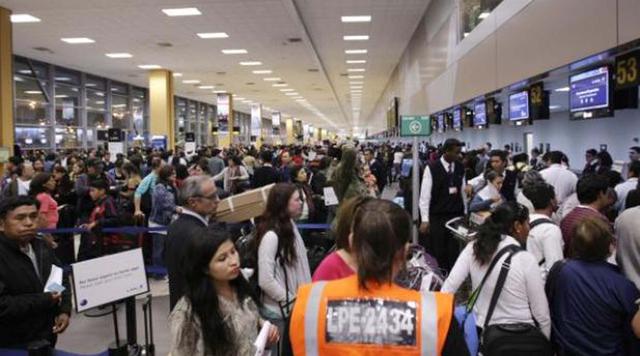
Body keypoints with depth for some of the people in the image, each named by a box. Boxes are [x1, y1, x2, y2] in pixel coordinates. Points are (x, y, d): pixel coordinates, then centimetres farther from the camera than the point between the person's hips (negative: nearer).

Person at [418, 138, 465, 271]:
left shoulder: (460, 168, 3)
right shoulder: (432, 168, -10)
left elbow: (462, 192, 9)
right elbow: (424, 195, -10)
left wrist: (465, 214, 10)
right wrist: (425, 220, -12)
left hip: (456, 216, 4)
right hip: (436, 217, -3)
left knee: (454, 252, 7)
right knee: (437, 252, 6)